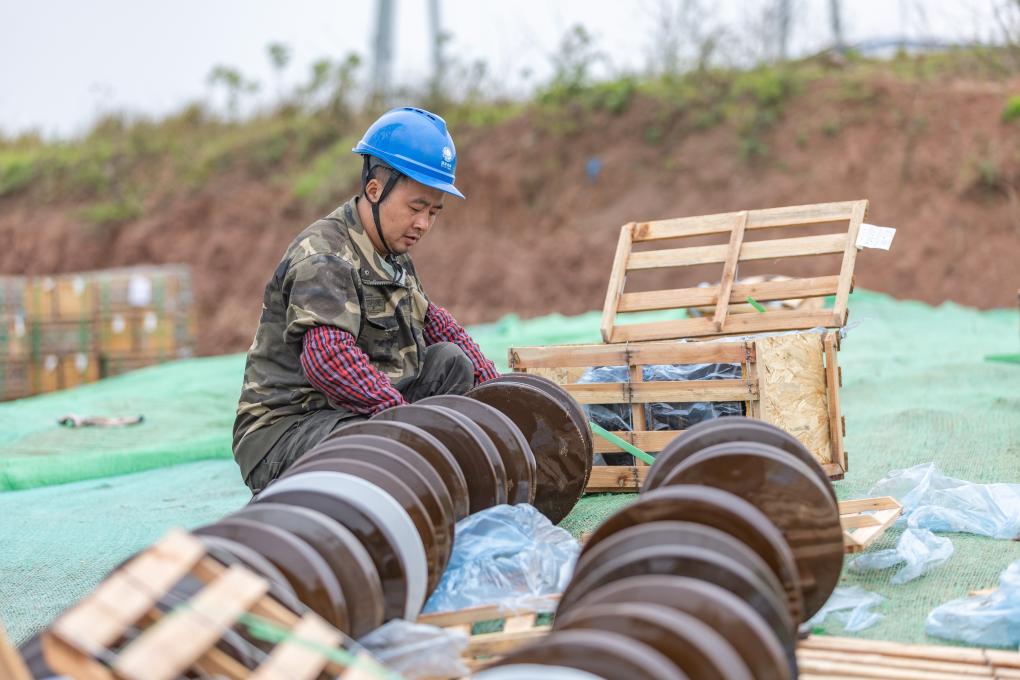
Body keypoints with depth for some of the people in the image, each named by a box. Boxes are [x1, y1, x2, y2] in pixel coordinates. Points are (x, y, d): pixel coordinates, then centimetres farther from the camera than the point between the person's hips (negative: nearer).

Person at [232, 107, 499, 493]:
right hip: (282, 428, -9)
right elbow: (328, 358, -34)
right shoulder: (322, 258, -19)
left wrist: (491, 386, 13)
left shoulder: (392, 255, 13)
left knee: (449, 360, 5)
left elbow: (432, 321, 26)